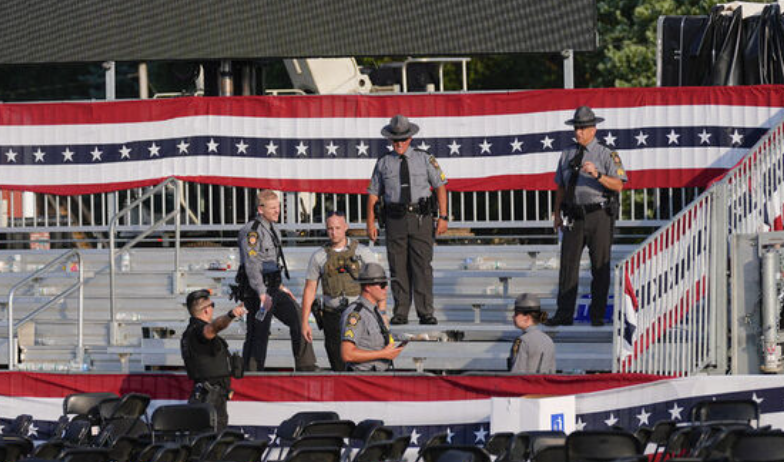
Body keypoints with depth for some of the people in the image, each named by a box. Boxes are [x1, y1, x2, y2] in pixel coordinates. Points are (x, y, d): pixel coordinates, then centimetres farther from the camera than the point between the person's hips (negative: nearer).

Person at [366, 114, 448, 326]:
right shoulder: (383, 163, 9)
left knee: (422, 266, -7)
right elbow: (373, 194, 11)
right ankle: (400, 313, 5)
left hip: (420, 219, -1)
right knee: (398, 267, 0)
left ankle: (426, 313, -6)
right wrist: (371, 224, 3)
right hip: (395, 220, 1)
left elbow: (440, 187, 8)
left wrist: (443, 217, -1)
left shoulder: (424, 159, 7)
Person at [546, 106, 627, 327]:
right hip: (574, 216, 4)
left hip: (598, 216, -4)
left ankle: (597, 315, 5)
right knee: (568, 264, -2)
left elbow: (618, 185, -9)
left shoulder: (607, 155, 0)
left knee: (600, 267, 0)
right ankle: (564, 314, -1)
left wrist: (597, 175, -24)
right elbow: (561, 187, 19)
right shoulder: (567, 156, 14)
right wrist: (557, 214, 13)